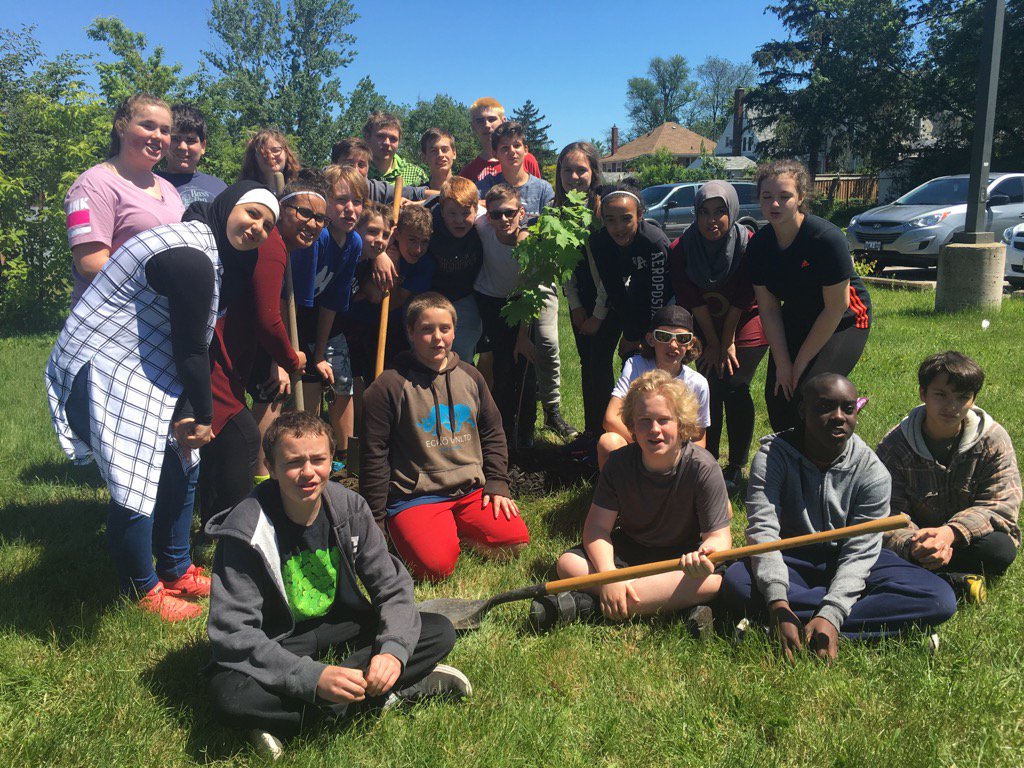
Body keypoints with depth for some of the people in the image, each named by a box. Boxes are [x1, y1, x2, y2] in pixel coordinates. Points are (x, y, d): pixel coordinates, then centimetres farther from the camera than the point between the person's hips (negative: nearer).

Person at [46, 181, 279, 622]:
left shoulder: (209, 250, 13)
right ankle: (142, 592, 13)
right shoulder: (191, 258, -23)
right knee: (136, 486, -8)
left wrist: (190, 413, 5)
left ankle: (176, 573, 31)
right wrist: (203, 416, -6)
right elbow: (189, 349, -18)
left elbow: (187, 343, 10)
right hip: (104, 373, -11)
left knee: (180, 467, 15)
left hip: (140, 370, 11)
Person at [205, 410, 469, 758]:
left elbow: (392, 587, -6)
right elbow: (233, 632, -25)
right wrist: (312, 677, -37)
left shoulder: (349, 507, -9)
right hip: (276, 648, -3)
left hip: (341, 631, 4)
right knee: (228, 694, -36)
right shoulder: (245, 532, -21)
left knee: (440, 632, -13)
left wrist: (394, 650, -26)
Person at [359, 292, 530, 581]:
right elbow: (374, 456, -4)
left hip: (472, 492, 5)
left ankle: (453, 533, 9)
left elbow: (493, 433, 19)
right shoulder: (390, 385, -6)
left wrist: (497, 484, 7)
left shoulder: (470, 377, 9)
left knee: (516, 540, -15)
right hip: (414, 499, -4)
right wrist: (375, 522, -3)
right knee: (437, 567, -25)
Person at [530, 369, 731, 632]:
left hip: (682, 555, -2)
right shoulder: (619, 463, -13)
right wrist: (609, 575, -34)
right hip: (630, 548, 2)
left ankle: (585, 602, -35)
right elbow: (597, 526, -15)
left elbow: (719, 536, -21)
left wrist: (706, 553, -47)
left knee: (713, 580, -36)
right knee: (568, 564, -20)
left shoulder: (703, 468, -20)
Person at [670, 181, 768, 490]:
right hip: (703, 325, 3)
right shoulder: (681, 249, -15)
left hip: (746, 323, -2)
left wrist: (727, 342, -15)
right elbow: (692, 300, -14)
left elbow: (741, 300, -18)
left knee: (735, 389, -9)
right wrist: (713, 344, -13)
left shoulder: (748, 245, -21)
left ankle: (737, 466, 2)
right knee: (709, 388, -2)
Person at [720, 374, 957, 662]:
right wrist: (778, 604, -39)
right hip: (791, 559, -1)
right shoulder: (773, 455, -12)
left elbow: (860, 552, -17)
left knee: (941, 599, -21)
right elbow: (762, 531, -23)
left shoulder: (872, 471, -10)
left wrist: (830, 615, -34)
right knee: (736, 583, -34)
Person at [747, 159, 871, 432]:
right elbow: (768, 307, -6)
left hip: (844, 322, -5)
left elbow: (837, 306, -22)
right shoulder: (759, 244, -10)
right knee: (776, 396, -2)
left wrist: (801, 361, -17)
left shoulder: (827, 238, -27)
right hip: (795, 320, 5)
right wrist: (782, 363, -11)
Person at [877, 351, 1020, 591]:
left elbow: (1001, 506, -15)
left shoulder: (993, 440, -8)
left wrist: (951, 532, -34)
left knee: (1002, 549, -33)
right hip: (917, 534, -1)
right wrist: (911, 545, -42)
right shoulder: (894, 445, -12)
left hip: (965, 537, 1)